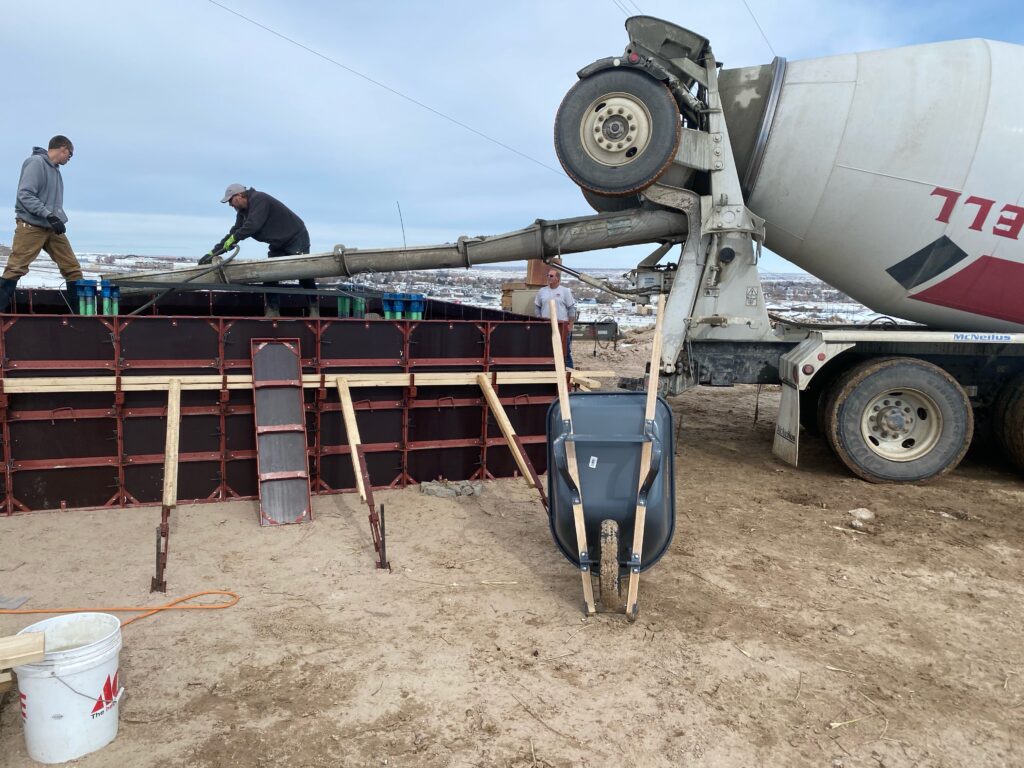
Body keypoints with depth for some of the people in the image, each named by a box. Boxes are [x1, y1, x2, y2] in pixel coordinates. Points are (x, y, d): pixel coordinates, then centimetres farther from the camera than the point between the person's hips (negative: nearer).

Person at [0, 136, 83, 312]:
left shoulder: (55, 169, 15)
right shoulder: (36, 162, -9)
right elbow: (25, 195, -17)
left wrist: (56, 219, 9)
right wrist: (49, 215, -23)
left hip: (53, 228, 8)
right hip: (31, 227, -8)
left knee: (73, 268, 2)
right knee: (15, 269, -6)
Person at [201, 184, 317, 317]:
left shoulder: (259, 199, -22)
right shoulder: (243, 211, 7)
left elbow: (253, 225, -33)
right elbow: (234, 232, 8)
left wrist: (233, 238, -25)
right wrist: (212, 252, 4)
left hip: (296, 239, -9)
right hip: (278, 244, 9)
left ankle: (314, 308, 4)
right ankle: (273, 310, 1)